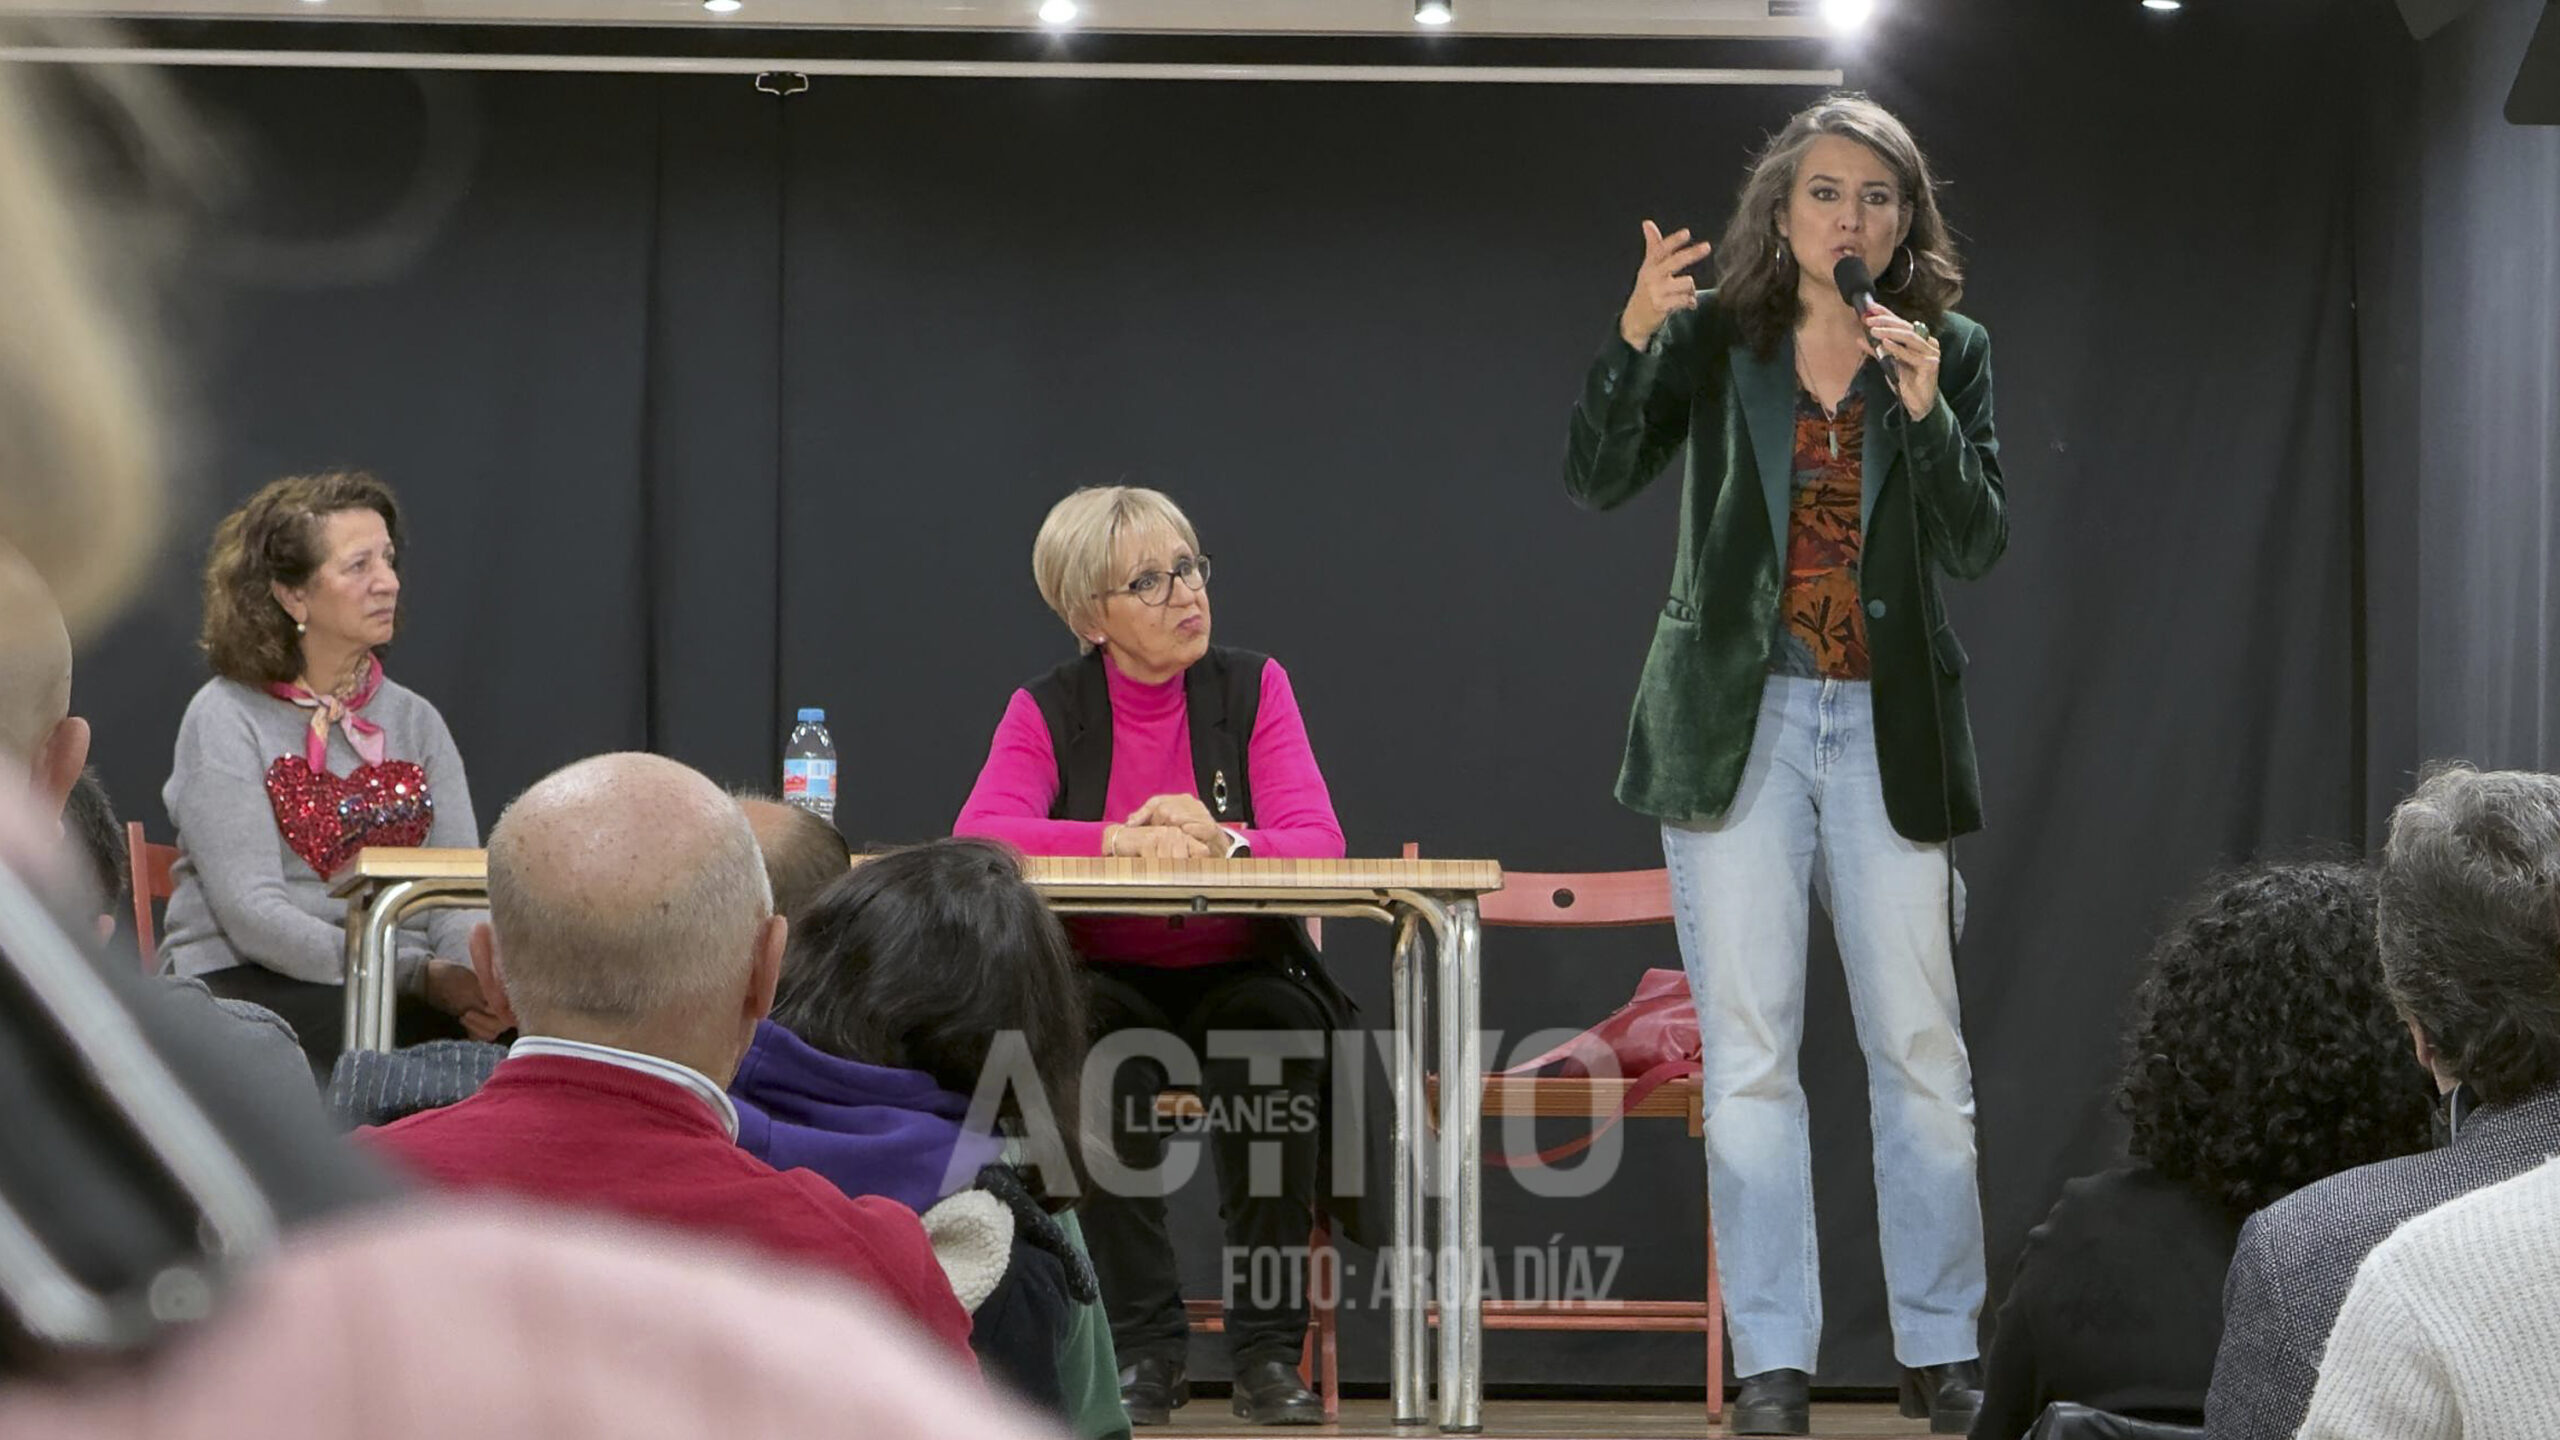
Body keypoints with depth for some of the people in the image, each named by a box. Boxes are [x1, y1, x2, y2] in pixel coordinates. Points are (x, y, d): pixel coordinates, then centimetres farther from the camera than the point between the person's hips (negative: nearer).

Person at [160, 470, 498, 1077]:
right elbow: (252, 914, -14)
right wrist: (420, 976, -24)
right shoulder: (227, 719, -3)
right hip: (243, 986, -4)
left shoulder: (415, 720, 14)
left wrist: (483, 977, -20)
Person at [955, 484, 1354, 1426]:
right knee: (1094, 1035, -33)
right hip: (1109, 985, 0)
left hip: (1240, 976, 0)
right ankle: (1145, 1346, -23)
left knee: (1279, 1028, -32)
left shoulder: (1253, 689, 0)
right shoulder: (1049, 710, 0)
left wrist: (1221, 842, -32)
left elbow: (1318, 843, -12)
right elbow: (978, 836, -17)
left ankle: (1268, 1347, -20)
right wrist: (1122, 840, -30)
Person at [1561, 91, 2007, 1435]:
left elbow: (1978, 544, -3)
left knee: (1920, 1046, 2)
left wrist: (1925, 409, -17)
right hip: (1738, 720, -1)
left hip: (1889, 726, 1)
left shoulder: (1951, 353, 5)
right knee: (1750, 1049, -1)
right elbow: (1597, 479, -8)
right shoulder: (1714, 337, 2)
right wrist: (1632, 337, -23)